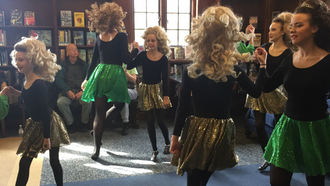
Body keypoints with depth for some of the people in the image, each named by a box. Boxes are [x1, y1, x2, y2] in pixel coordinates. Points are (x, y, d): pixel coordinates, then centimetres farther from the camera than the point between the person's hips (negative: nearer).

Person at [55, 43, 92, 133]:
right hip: (67, 91, 0)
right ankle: (70, 123, -8)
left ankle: (84, 123, -5)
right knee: (60, 102, -30)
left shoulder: (83, 64, 12)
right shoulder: (62, 65, 10)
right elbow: (58, 79, -2)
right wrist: (68, 91, -16)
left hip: (81, 91, 0)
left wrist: (82, 91, -14)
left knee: (88, 101, -31)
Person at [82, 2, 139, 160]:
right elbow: (126, 59, -10)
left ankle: (96, 149, 10)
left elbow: (93, 61, 11)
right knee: (119, 105, 22)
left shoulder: (99, 37, 9)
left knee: (99, 113, 6)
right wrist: (135, 49, 8)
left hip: (100, 74, 5)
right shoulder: (121, 36, -6)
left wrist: (87, 79, 20)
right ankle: (99, 128, 20)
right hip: (115, 75, -4)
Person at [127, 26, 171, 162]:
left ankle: (167, 143, 29)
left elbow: (165, 79, -6)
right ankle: (154, 150, 17)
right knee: (150, 120, 4)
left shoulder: (163, 58, -6)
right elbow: (129, 66, -11)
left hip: (157, 89, -2)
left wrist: (166, 96, -10)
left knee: (160, 119, 0)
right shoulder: (142, 55, -2)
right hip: (146, 89, 2)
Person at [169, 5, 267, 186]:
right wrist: (263, 64, 13)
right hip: (222, 132, 2)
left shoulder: (190, 72, -11)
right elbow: (256, 91, 7)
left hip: (197, 131, -2)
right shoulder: (234, 70, -8)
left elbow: (182, 108, -8)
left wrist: (175, 136, 0)